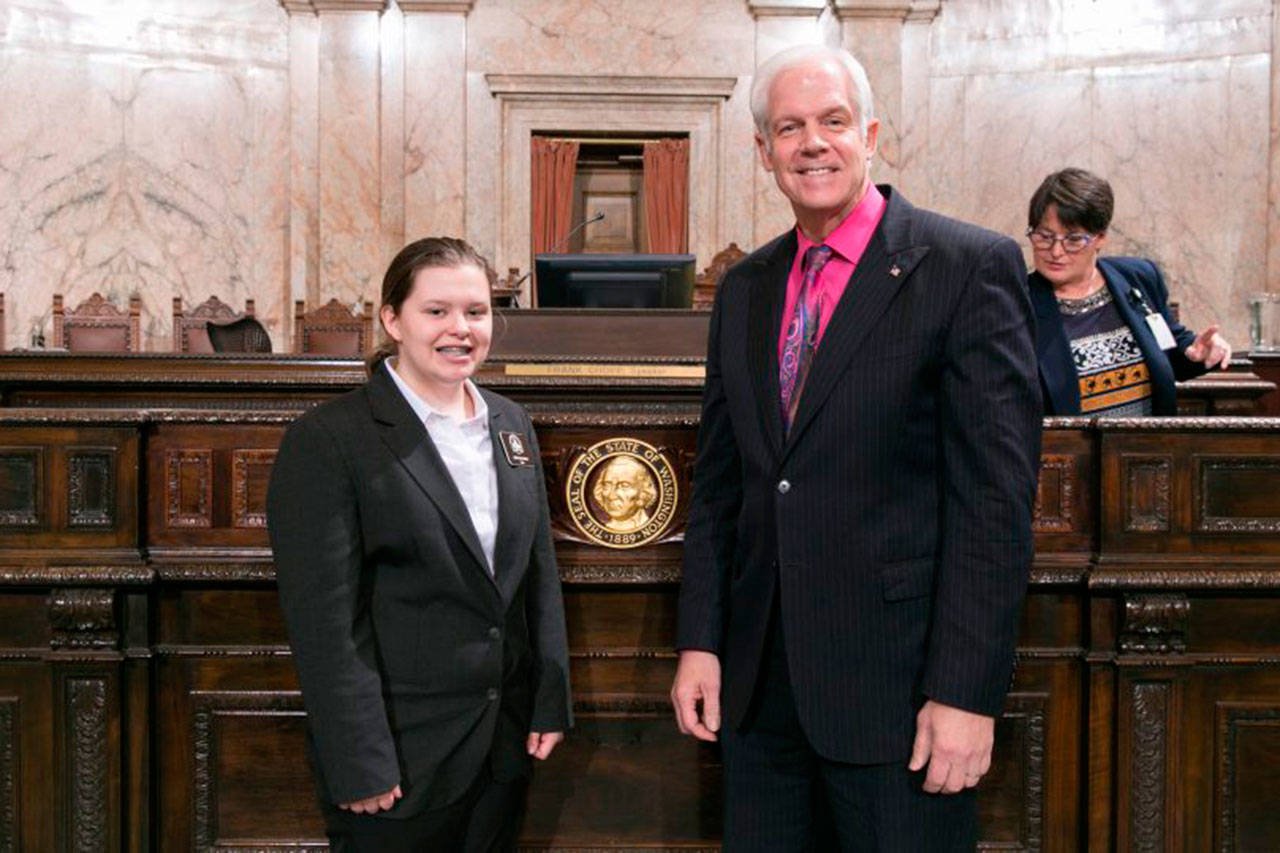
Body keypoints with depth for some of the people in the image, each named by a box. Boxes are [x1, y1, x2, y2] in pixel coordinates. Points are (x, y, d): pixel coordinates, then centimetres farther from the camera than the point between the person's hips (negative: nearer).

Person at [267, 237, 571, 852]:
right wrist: (360, 765, -16)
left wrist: (550, 703, 8)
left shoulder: (511, 425, 8)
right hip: (400, 759, -6)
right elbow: (324, 618, -15)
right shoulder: (328, 439, -11)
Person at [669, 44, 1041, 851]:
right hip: (759, 682, 5)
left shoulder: (970, 267, -8)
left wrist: (967, 692, -16)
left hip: (898, 683, -5)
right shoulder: (745, 288, 10)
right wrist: (700, 640, 6)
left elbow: (997, 492, -13)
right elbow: (719, 482, 13)